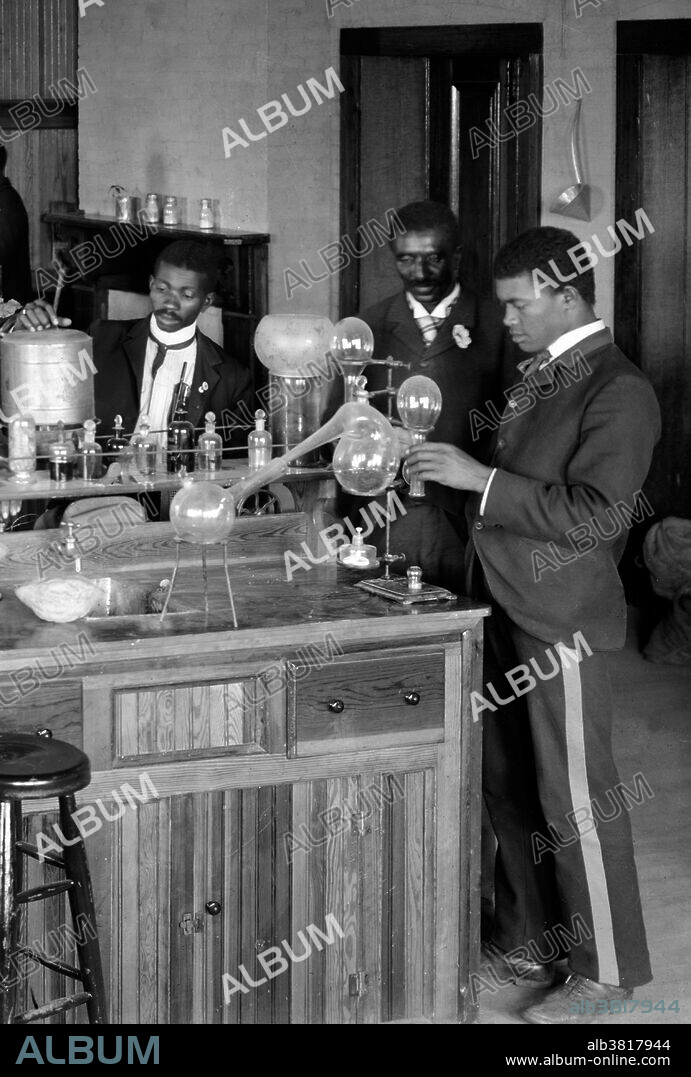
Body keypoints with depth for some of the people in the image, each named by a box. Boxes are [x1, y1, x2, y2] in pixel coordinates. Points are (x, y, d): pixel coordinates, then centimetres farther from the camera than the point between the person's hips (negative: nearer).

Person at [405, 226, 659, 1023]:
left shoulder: (618, 392, -15)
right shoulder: (535, 376, 12)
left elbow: (592, 513, -23)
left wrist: (481, 478, -22)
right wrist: (449, 468, 5)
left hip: (560, 620, -8)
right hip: (505, 606, 9)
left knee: (575, 798, 0)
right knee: (508, 786, 15)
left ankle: (607, 967, 12)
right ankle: (527, 939, 29)